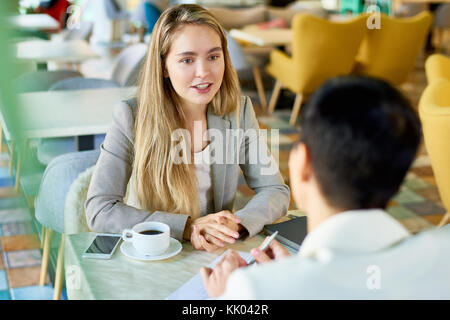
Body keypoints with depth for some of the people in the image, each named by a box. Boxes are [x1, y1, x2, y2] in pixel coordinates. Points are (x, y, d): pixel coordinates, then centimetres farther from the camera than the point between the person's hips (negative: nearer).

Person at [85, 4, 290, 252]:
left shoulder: (239, 111, -4)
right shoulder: (131, 117, -13)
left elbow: (276, 191, -1)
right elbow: (98, 210, -17)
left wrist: (236, 224, -22)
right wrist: (187, 227, -25)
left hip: (217, 254, 3)